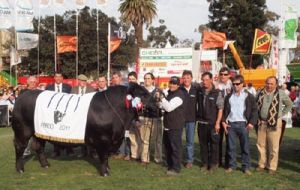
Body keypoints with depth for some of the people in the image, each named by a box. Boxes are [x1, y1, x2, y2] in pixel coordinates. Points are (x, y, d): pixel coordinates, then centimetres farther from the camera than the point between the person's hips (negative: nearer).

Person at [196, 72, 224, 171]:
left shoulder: (217, 93, -6)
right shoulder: (199, 91, 6)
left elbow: (220, 109, -7)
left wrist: (217, 123, -12)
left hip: (213, 123, -4)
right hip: (201, 122, 4)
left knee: (214, 144, 4)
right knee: (203, 144, 9)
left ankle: (213, 163, 16)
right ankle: (205, 163, 20)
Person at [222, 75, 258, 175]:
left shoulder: (249, 96, 1)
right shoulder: (229, 96, 11)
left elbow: (254, 110, 0)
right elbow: (225, 110, 14)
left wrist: (251, 122, -8)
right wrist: (224, 121, 4)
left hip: (243, 124, -3)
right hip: (230, 124, 3)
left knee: (245, 146, 2)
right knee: (231, 146, 6)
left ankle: (246, 167, 10)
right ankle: (232, 165, 17)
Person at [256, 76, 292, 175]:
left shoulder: (280, 93, -3)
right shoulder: (261, 93, 5)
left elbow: (289, 104, 9)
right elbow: (256, 106, 17)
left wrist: (281, 114, 3)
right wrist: (258, 118, 7)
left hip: (275, 123, -3)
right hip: (262, 123, 4)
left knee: (273, 147, 0)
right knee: (261, 145, 9)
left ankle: (272, 167, 10)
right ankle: (262, 165, 22)